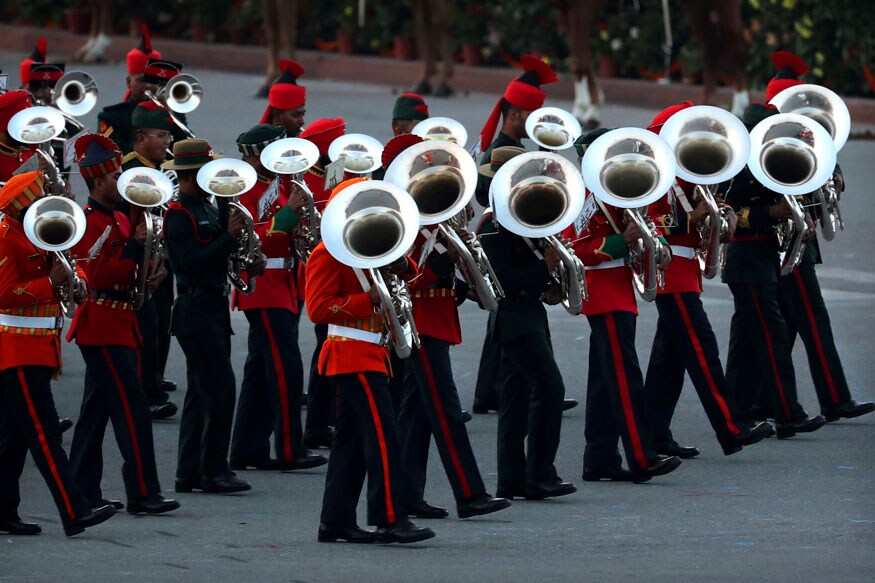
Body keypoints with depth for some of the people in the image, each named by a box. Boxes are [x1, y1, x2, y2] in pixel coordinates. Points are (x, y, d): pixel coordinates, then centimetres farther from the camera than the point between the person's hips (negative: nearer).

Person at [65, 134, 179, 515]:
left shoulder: (117, 219, 16)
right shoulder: (89, 223, -14)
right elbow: (99, 276, -22)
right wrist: (135, 247, -22)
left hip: (118, 323, 10)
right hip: (103, 324, -10)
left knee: (97, 410, 11)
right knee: (132, 408, -12)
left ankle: (83, 493, 15)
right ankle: (142, 494, -13)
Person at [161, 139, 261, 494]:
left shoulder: (207, 206, 14)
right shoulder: (178, 214, -14)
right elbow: (192, 262, -23)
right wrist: (229, 236, -23)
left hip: (213, 308, 10)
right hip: (196, 311, -10)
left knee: (203, 392, 10)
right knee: (220, 388, -12)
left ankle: (190, 474, 14)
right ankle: (213, 470, -9)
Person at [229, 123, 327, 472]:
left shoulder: (282, 186, 15)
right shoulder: (244, 191, -11)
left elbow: (290, 233, 24)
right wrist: (288, 213, -26)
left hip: (285, 289, 9)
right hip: (264, 290, -9)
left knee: (261, 371, 11)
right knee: (286, 370, -12)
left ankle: (247, 451, 15)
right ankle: (289, 451, -12)